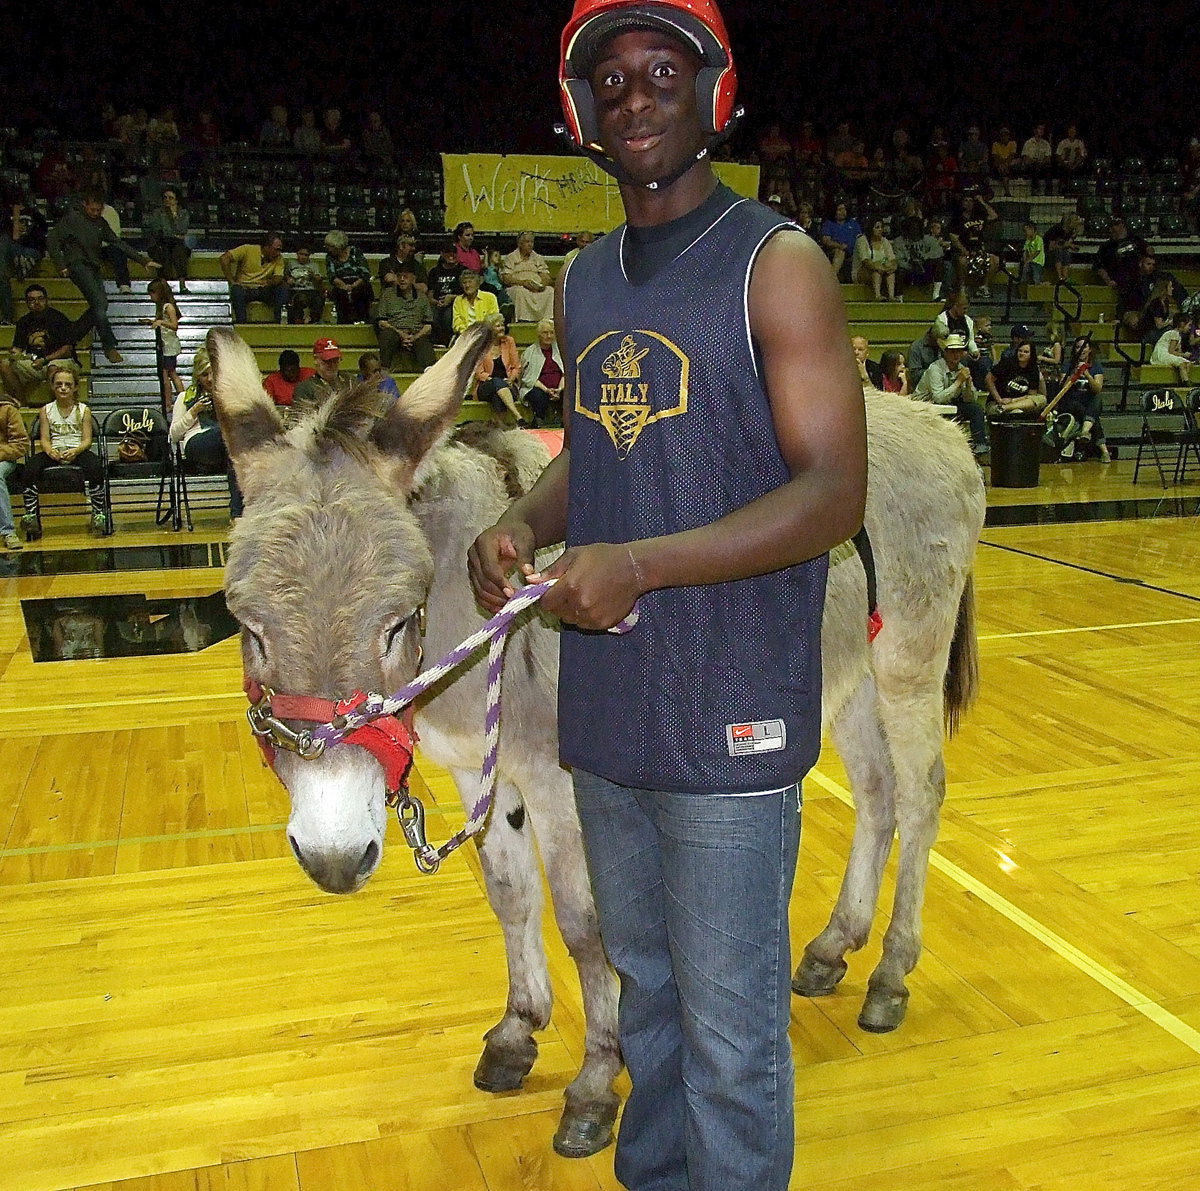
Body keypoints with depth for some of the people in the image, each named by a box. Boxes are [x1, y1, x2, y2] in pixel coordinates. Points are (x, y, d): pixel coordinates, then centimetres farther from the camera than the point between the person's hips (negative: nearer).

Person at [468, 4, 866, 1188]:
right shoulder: (582, 281, 12)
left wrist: (637, 565, -24)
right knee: (645, 993, 23)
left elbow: (834, 493, -15)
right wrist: (527, 523, -3)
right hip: (604, 714, 6)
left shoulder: (777, 265, -8)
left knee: (730, 1038, 4)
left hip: (729, 729, -6)